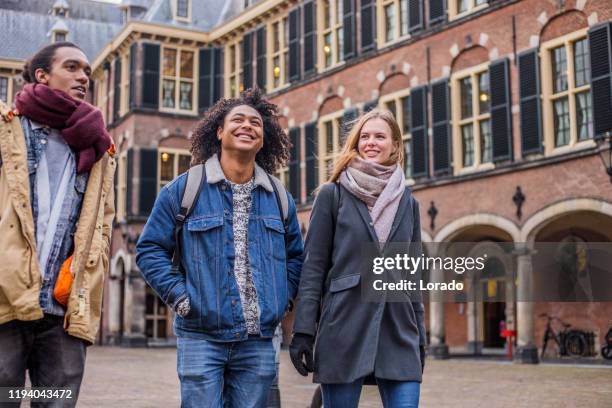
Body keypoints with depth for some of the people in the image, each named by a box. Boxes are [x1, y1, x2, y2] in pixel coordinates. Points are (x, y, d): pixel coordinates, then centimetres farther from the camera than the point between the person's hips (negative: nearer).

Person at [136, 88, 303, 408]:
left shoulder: (280, 199, 11)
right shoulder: (183, 189, -1)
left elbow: (295, 256, 21)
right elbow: (150, 249, 1)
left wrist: (281, 298, 7)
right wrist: (178, 296, -8)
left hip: (258, 343, 4)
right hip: (201, 338, -3)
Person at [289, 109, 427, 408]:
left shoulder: (407, 202, 14)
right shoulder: (333, 194, 3)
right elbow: (313, 265, -1)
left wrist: (420, 336, 13)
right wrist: (303, 329, -9)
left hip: (398, 329, 3)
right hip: (344, 327, -3)